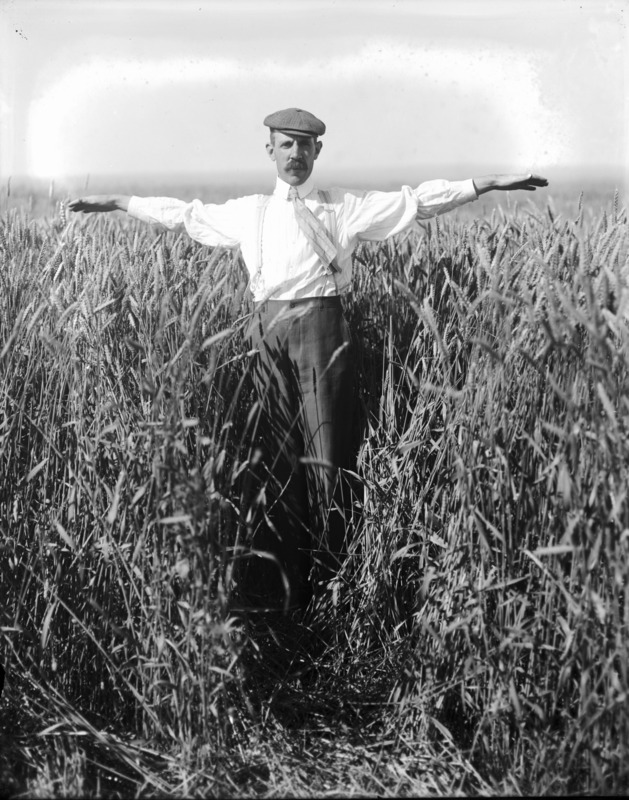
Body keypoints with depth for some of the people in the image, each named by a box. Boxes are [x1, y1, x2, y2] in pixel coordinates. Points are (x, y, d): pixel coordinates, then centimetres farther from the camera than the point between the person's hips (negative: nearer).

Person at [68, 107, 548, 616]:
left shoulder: (347, 207, 9)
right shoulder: (248, 212, 17)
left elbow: (417, 201, 4)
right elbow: (184, 214, 26)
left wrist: (490, 183, -3)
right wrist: (115, 202, 29)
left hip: (322, 327, -2)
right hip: (268, 330, 3)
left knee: (327, 453, -5)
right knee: (279, 454, 4)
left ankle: (331, 580, 4)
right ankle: (278, 587, 9)